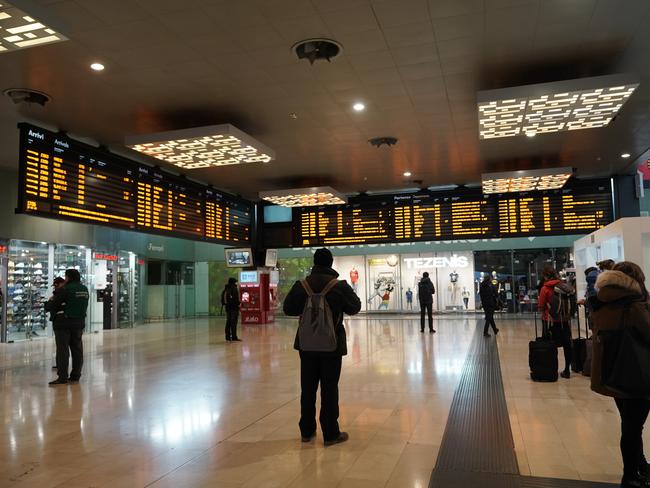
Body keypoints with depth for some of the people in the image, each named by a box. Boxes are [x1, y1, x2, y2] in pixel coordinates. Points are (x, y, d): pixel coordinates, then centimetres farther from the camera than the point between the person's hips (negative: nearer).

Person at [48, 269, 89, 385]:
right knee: (77, 349, 11)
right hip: (79, 322, 6)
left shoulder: (65, 289, -14)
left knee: (62, 350, -2)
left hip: (64, 323, -6)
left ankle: (62, 377, -3)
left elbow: (53, 306, -13)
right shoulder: (84, 289, 6)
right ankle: (76, 375, 17)